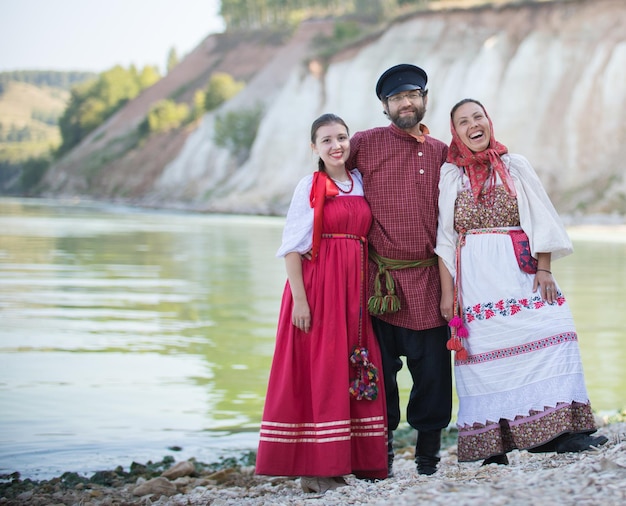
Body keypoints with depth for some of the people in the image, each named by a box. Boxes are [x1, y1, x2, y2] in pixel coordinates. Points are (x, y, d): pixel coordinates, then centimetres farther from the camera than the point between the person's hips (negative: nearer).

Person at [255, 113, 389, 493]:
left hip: (356, 287, 5)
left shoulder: (360, 183, 11)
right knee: (318, 369, -4)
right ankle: (315, 466, 1)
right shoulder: (310, 187, -4)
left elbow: (367, 237, 15)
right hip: (317, 285, -5)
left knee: (358, 370, 6)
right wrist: (299, 298, -14)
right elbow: (292, 247, -7)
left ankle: (354, 459, 15)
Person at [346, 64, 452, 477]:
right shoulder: (366, 144, 2)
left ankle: (428, 454, 17)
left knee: (433, 367, 3)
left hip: (429, 280, 3)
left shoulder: (441, 153, 12)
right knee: (381, 369, 4)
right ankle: (380, 454, 16)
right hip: (381, 280, -2)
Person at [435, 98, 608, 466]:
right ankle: (491, 446, -4)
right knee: (483, 350, -6)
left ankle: (558, 431, -13)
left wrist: (544, 269, -5)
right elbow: (445, 238, 7)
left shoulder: (516, 166, 11)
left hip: (520, 270, 1)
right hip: (475, 279, 0)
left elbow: (540, 221, 7)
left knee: (545, 337, -14)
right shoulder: (450, 176, 9)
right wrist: (447, 291, 1)